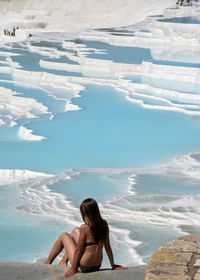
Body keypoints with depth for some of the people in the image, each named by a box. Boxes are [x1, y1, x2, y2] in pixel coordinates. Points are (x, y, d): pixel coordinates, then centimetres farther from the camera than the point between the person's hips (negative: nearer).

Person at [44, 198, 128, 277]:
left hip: (83, 268, -6)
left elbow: (78, 250, -17)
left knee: (64, 236, 15)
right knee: (76, 231, 19)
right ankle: (64, 261, 32)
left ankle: (48, 262, 35)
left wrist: (73, 269, -6)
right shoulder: (104, 224, -7)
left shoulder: (85, 228, -24)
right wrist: (113, 265, 13)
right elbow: (107, 246, 2)